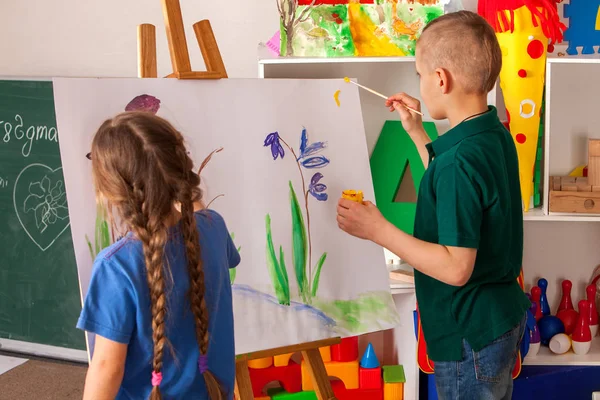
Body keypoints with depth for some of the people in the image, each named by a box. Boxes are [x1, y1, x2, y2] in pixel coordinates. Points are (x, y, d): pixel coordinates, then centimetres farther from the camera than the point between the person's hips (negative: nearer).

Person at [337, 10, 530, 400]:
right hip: (503, 319, 9)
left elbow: (456, 268, -29)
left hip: (470, 336, -9)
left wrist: (378, 230, -25)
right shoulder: (496, 136, 0)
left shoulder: (459, 161, -29)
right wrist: (416, 132, 18)